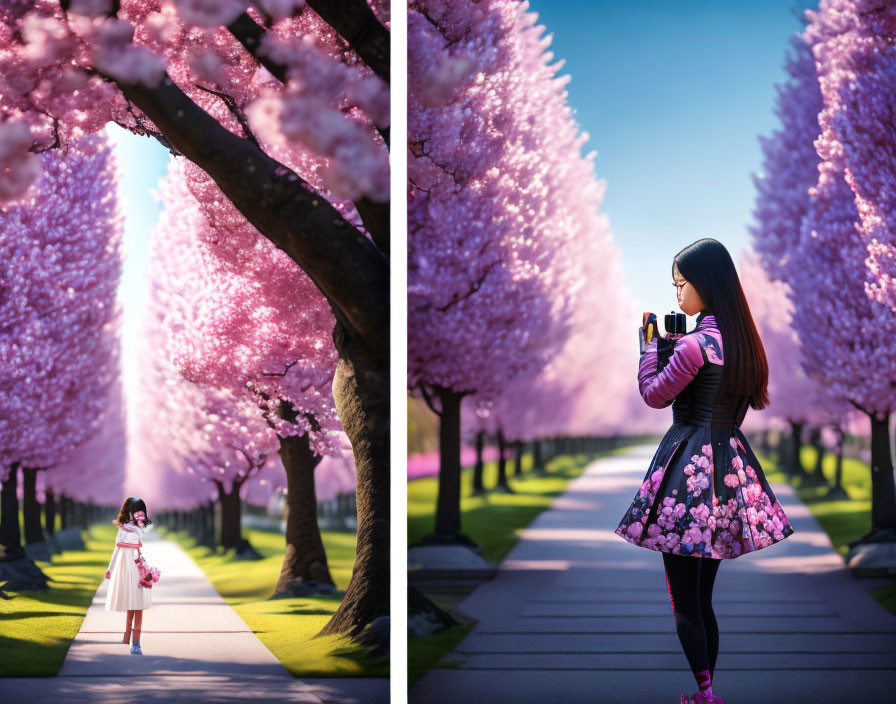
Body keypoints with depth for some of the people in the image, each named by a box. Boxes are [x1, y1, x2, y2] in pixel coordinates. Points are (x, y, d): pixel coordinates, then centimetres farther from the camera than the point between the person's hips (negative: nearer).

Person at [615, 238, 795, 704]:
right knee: (702, 598, 14)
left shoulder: (696, 343, -17)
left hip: (689, 465, -9)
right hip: (729, 459, 9)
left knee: (684, 600, -3)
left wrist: (653, 343, 6)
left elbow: (654, 394, -7)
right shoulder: (740, 339, 9)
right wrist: (671, 345, 16)